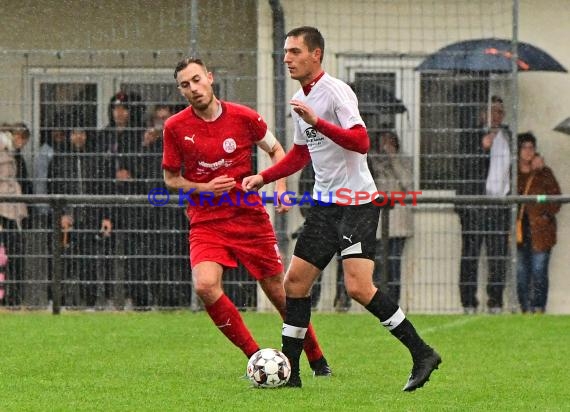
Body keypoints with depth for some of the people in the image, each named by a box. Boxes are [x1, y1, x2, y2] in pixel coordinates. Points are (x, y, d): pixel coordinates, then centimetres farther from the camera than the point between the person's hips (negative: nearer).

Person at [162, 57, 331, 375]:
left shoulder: (243, 117, -4)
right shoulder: (176, 127, -4)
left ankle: (317, 358, 26)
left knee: (279, 292, 5)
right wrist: (205, 188, -11)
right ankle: (255, 355, -10)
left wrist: (280, 185, -4)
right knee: (205, 285, -25)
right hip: (206, 223, 0)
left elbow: (276, 150, 12)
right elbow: (171, 179, 6)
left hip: (250, 217, 0)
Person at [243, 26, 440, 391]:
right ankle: (289, 371, 13)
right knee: (296, 281, 6)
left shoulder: (336, 91, -13)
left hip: (356, 203, -9)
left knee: (359, 288, -18)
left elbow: (361, 142, -26)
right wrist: (263, 177, 17)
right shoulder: (299, 101, 14)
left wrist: (317, 122, -32)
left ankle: (422, 354, -9)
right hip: (325, 203, 9)